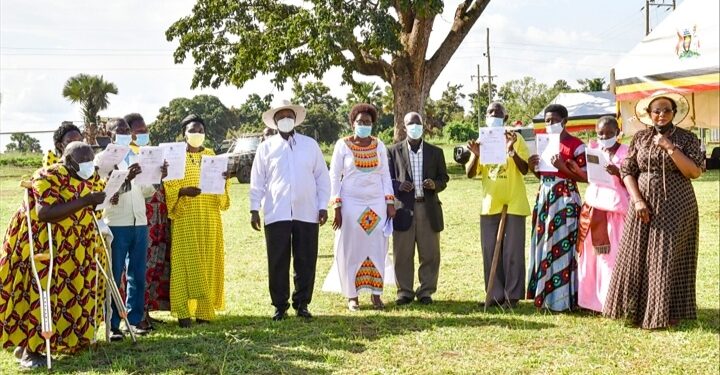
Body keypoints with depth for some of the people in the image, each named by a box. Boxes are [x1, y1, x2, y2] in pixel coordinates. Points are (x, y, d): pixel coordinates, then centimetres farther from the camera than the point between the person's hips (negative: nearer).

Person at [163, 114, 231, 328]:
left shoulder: (211, 155, 14)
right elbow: (168, 187, -3)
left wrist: (225, 180, -7)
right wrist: (183, 191, -22)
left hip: (209, 219, 4)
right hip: (184, 220, -4)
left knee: (208, 262, 3)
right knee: (184, 262, -7)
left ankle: (204, 310, 7)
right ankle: (182, 312, -6)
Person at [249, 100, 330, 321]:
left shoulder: (311, 145, 10)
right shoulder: (266, 148, 7)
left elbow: (322, 177, 10)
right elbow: (257, 181, 7)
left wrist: (323, 206, 4)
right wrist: (254, 209, 0)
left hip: (307, 213, 1)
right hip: (276, 214, -1)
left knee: (306, 261, 4)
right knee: (277, 261, 2)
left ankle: (301, 304, 16)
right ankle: (280, 305, 12)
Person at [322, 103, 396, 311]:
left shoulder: (379, 146, 7)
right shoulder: (342, 145, -1)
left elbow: (386, 175, 9)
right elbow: (334, 176, -1)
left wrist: (390, 203, 0)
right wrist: (337, 208, -7)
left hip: (376, 205, 2)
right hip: (351, 204, -2)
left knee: (377, 249, 1)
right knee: (351, 250, 1)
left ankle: (376, 294, 9)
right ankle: (352, 295, 8)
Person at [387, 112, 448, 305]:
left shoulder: (435, 152, 12)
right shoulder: (394, 151, 8)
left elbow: (443, 178, 13)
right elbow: (387, 178, 7)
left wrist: (435, 185, -9)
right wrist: (398, 185, -14)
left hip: (428, 208, 1)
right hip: (403, 208, -1)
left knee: (430, 253, 3)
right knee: (402, 254, 2)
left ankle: (426, 291, 14)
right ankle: (404, 291, 12)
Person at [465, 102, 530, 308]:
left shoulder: (515, 139, -1)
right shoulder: (482, 141, 9)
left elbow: (524, 170, -9)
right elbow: (470, 174, 4)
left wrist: (512, 151, -26)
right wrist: (475, 155, -16)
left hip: (513, 204, -4)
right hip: (489, 205, 4)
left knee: (512, 251, -1)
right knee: (490, 251, 5)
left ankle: (512, 295, 5)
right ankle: (495, 295, 12)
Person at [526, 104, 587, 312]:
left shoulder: (576, 145, -9)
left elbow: (585, 177, -10)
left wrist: (563, 167, -21)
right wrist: (533, 167, 1)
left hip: (565, 200, -7)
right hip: (544, 198, 7)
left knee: (562, 247, -6)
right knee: (544, 245, 9)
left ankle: (562, 298, 0)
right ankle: (544, 294, 17)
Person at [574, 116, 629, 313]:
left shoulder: (625, 152, -5)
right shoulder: (592, 148, 10)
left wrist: (617, 173, -25)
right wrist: (574, 168, -4)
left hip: (615, 208, -5)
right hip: (592, 206, 6)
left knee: (612, 257, -5)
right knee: (590, 255, 8)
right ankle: (591, 299, 16)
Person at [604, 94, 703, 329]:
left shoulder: (687, 139, -1)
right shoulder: (640, 138, 6)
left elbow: (695, 172, -12)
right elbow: (627, 171, 4)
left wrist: (669, 147, -18)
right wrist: (638, 201, -8)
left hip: (675, 208, -3)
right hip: (644, 206, 3)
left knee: (668, 259, -1)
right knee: (636, 257, 2)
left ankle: (666, 314, 10)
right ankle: (637, 310, 13)